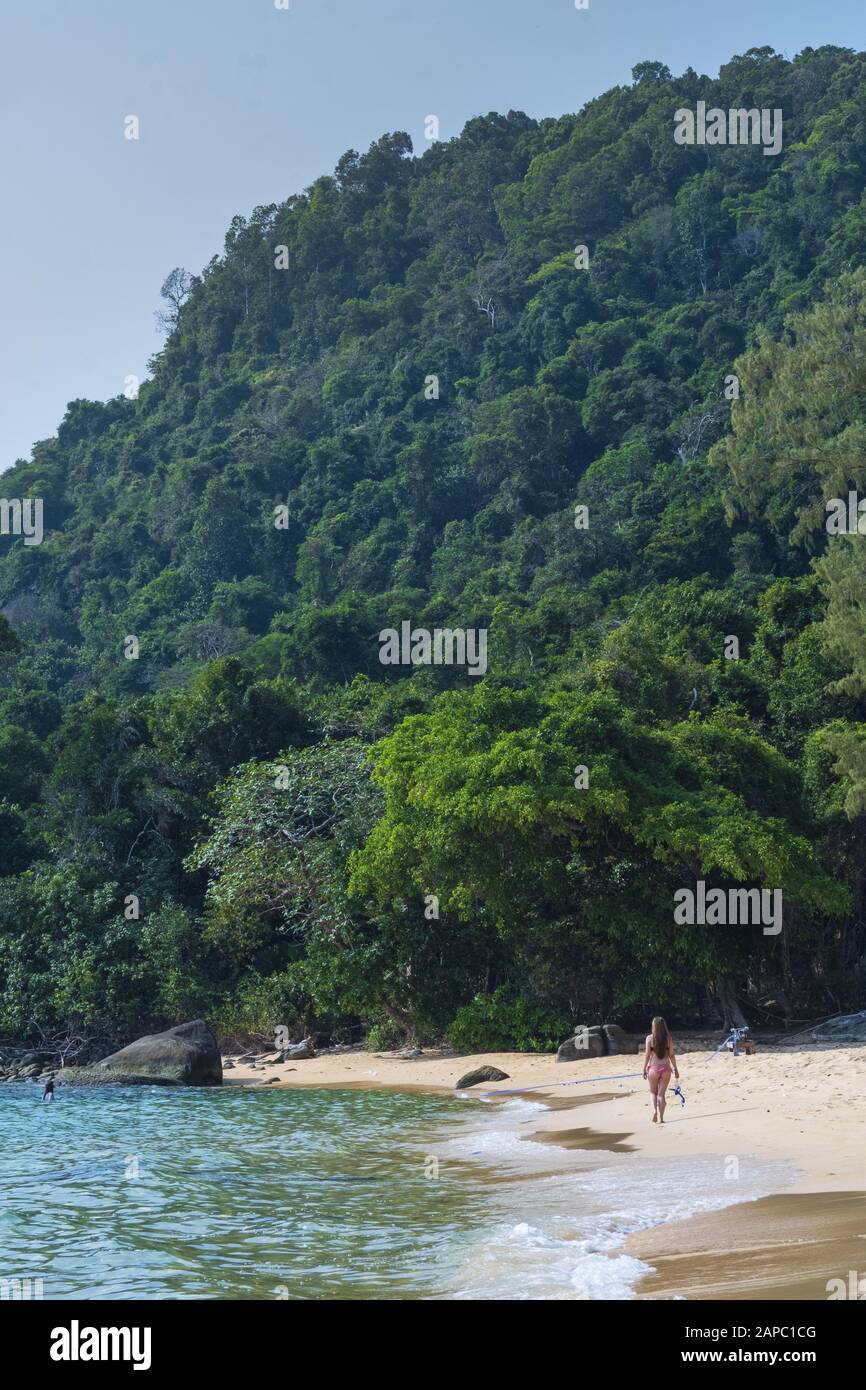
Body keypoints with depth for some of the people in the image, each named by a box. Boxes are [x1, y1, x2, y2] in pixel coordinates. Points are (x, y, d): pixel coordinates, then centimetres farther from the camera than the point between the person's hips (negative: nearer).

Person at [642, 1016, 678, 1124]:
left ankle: (655, 1110, -2)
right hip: (665, 1067, 1)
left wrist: (644, 1069, 2)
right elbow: (671, 1055, 1)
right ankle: (660, 1117, 3)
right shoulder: (668, 1038, -1)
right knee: (661, 1094, 9)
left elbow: (647, 1055, -5)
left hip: (653, 1068, -1)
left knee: (653, 1092, 19)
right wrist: (675, 1069, 10)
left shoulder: (650, 1038, -6)